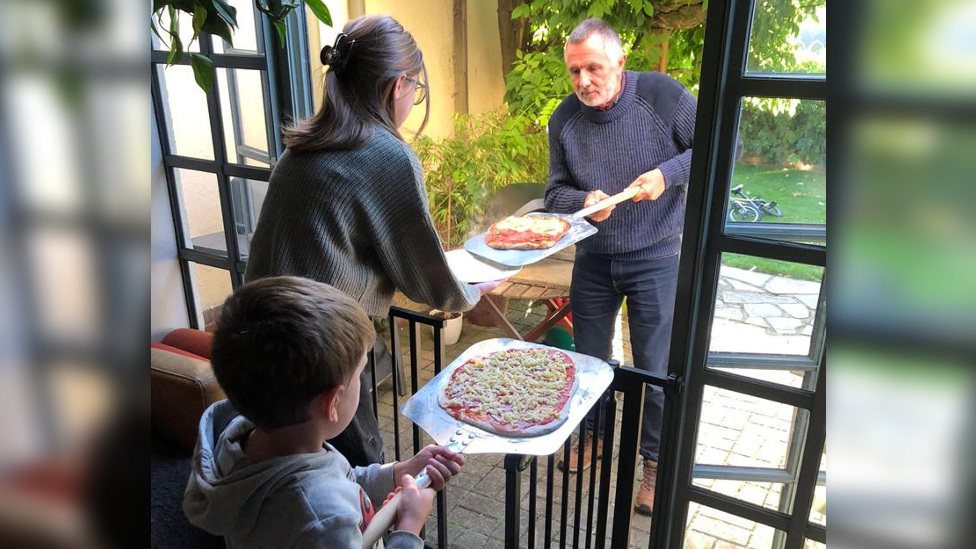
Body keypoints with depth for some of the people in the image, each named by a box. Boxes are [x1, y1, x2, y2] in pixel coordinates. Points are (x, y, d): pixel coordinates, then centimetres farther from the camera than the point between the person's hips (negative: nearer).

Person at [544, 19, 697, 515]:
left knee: (656, 367, 6)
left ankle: (657, 462, 26)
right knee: (588, 357, 17)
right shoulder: (564, 119, -5)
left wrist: (668, 174, -25)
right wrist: (583, 201, -22)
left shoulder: (661, 94, -14)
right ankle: (590, 432, 42)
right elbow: (555, 192, 0)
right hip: (593, 259, 3)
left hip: (655, 258, -3)